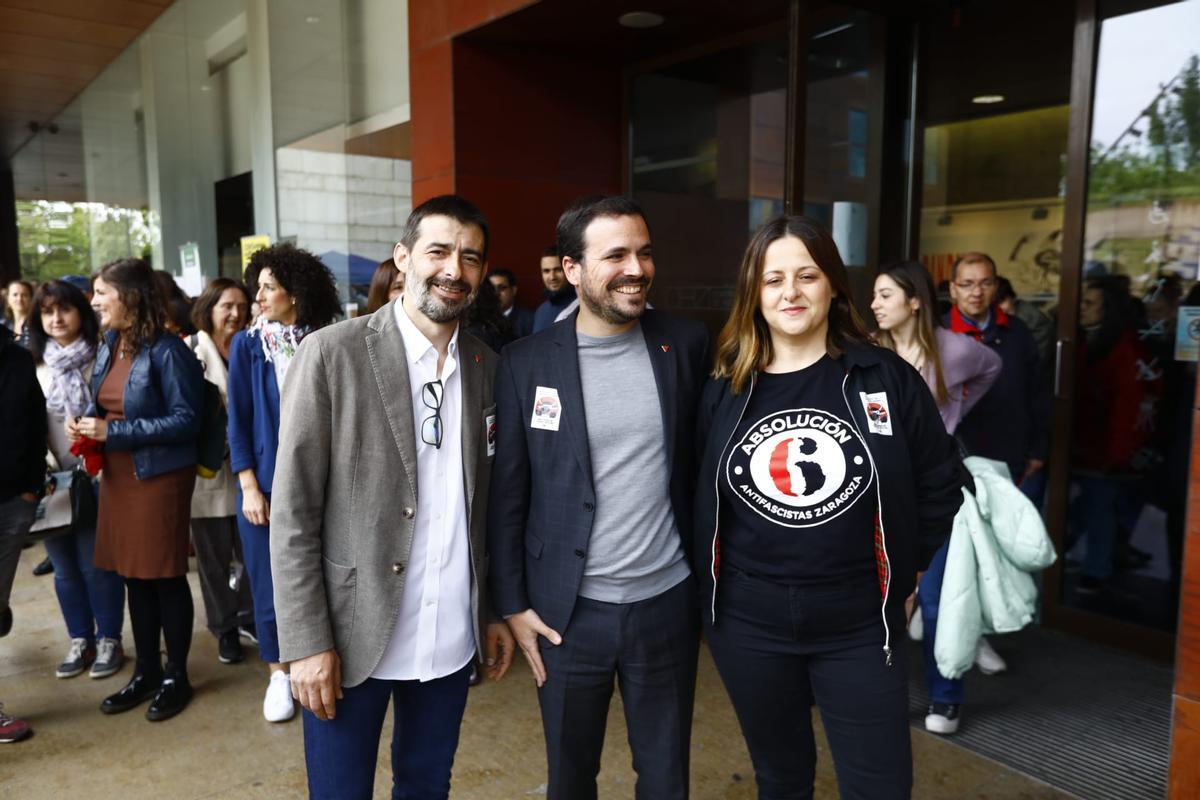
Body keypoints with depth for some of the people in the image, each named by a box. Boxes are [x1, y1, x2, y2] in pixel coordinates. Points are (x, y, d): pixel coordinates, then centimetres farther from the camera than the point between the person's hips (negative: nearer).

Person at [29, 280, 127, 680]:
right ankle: (80, 640, 26)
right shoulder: (33, 367, 8)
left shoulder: (102, 360, -3)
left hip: (95, 478, -4)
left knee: (96, 564, 1)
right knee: (65, 567, 11)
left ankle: (109, 640, 16)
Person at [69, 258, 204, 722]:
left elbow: (186, 420, -18)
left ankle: (176, 677, 18)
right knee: (134, 575, 14)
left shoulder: (166, 350, -15)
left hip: (160, 475, -8)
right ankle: (147, 671, 28)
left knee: (166, 576, 3)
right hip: (116, 475, 8)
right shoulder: (108, 349, 10)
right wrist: (86, 424, -2)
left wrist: (113, 431, -20)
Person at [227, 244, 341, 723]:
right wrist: (249, 487, -6)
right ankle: (278, 674, 24)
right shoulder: (247, 345, 0)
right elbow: (238, 420, 0)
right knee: (269, 581, 7)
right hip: (265, 482, 0)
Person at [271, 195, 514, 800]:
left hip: (453, 639, 4)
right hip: (351, 636, -3)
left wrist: (498, 612, 10)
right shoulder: (333, 354, -10)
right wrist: (308, 641, -11)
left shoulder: (487, 366, 3)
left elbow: (489, 505, 9)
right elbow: (293, 511, -10)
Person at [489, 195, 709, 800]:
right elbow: (506, 493, -2)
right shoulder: (525, 362, -7)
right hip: (569, 612, -1)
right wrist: (512, 603, -2)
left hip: (667, 604, 2)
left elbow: (704, 459, 7)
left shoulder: (686, 345, -2)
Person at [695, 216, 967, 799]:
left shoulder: (886, 378, -6)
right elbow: (698, 497, 8)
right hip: (747, 623, 2)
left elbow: (942, 483, 3)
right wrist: (710, 579, 5)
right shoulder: (724, 390, -2)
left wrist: (904, 570, 3)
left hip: (858, 625, -1)